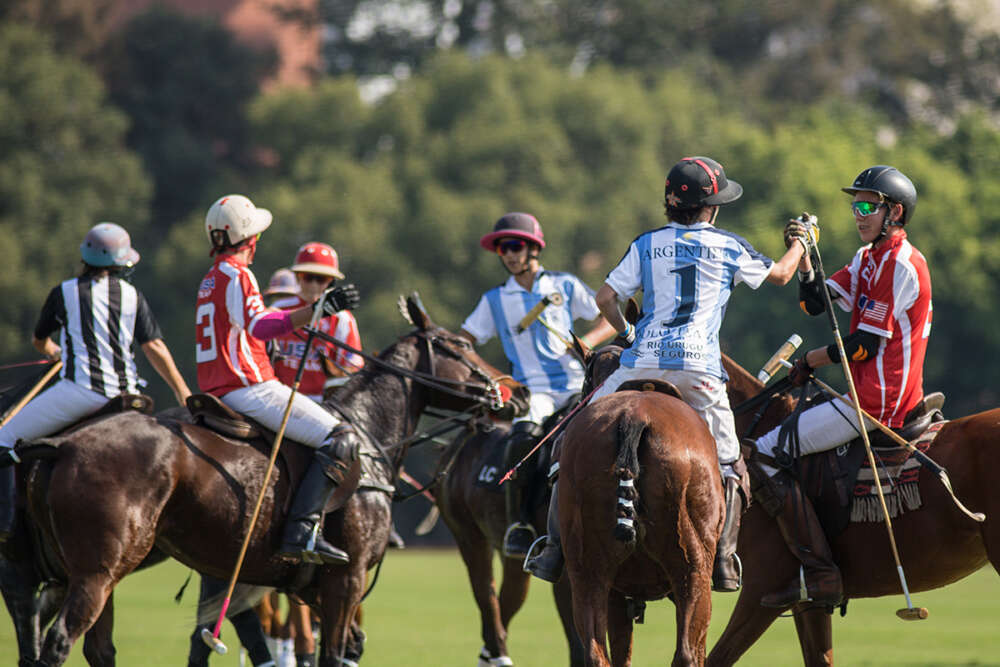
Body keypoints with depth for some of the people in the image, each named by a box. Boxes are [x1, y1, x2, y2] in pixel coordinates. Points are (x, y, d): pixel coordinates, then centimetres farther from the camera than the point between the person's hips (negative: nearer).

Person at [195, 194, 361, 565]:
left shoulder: (211, 280, 19)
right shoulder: (237, 276, -11)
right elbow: (260, 326, -26)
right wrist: (318, 309, -33)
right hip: (249, 390, -10)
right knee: (341, 438, -15)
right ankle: (302, 531, -27)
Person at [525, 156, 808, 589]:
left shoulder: (647, 245, 11)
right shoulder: (729, 248, 10)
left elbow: (605, 298, 6)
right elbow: (780, 274, 27)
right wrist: (803, 241, 47)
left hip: (643, 362, 0)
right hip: (698, 368, 0)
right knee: (728, 465, 14)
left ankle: (555, 546, 1)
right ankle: (724, 558, -2)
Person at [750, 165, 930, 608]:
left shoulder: (900, 264, -15)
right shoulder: (869, 257, 16)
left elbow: (865, 344, -16)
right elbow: (816, 302, 14)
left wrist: (811, 362, -3)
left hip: (877, 402, -11)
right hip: (874, 394, 11)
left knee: (767, 452, -13)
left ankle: (819, 574, -17)